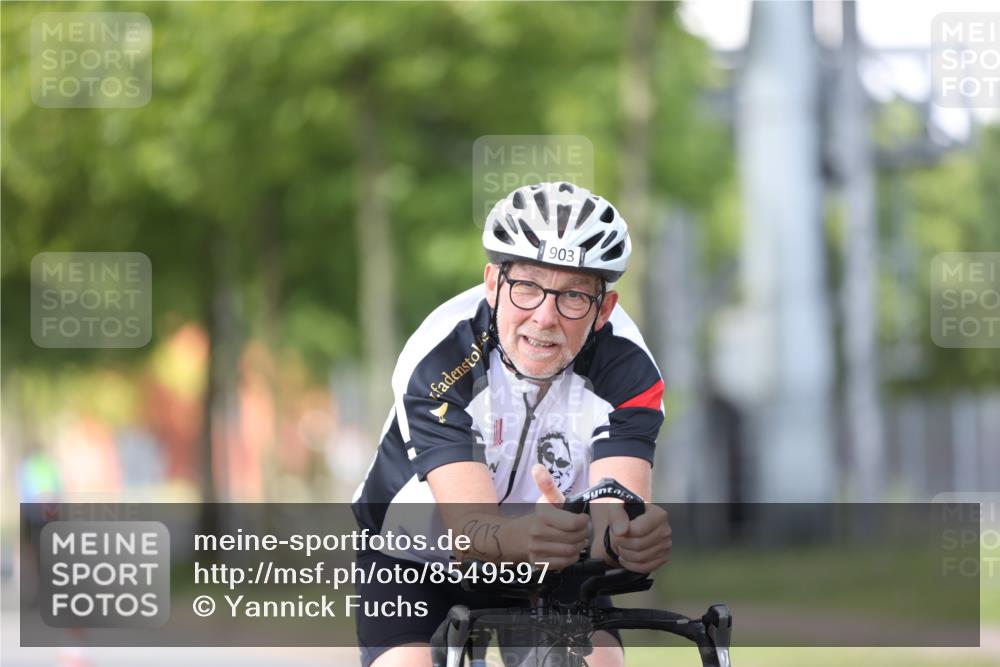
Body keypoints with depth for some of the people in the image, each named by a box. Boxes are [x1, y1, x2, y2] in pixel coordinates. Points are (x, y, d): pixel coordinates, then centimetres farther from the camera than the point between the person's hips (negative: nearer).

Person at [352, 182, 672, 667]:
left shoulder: (626, 369, -25)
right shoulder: (438, 358, -31)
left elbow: (618, 512, -38)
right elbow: (469, 526, -41)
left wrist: (629, 535, -63)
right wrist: (527, 535, -64)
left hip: (551, 568, 2)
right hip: (415, 557, -2)